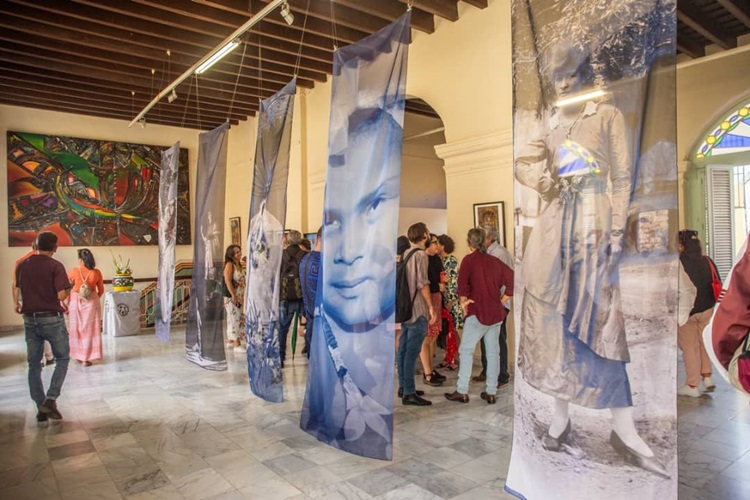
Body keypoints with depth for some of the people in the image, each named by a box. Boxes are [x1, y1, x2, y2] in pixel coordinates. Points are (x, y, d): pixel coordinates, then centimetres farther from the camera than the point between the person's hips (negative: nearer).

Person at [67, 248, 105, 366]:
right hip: (91, 302, 0)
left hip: (76, 301, 1)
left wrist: (67, 304, 12)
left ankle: (78, 356, 24)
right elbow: (101, 290, 4)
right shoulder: (96, 272, -5)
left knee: (77, 329, 14)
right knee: (90, 329, 5)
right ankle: (86, 358, 5)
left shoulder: (73, 271, -6)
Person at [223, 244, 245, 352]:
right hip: (231, 297, -8)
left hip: (239, 297, 8)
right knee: (235, 319, -9)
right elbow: (228, 281, -20)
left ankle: (230, 341, 25)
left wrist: (242, 296, 12)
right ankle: (237, 345, -9)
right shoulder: (229, 264, -12)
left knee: (232, 319, 15)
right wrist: (233, 296, -22)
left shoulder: (239, 265, 13)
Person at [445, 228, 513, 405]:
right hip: (496, 312, 6)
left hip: (478, 312, -5)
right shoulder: (494, 261, 9)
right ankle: (491, 392, 14)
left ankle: (462, 391, 3)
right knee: (493, 351, 9)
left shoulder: (469, 259, -6)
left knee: (466, 350, 2)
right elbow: (512, 278, 8)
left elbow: (463, 283, -17)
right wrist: (502, 300, 11)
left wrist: (463, 302, -5)